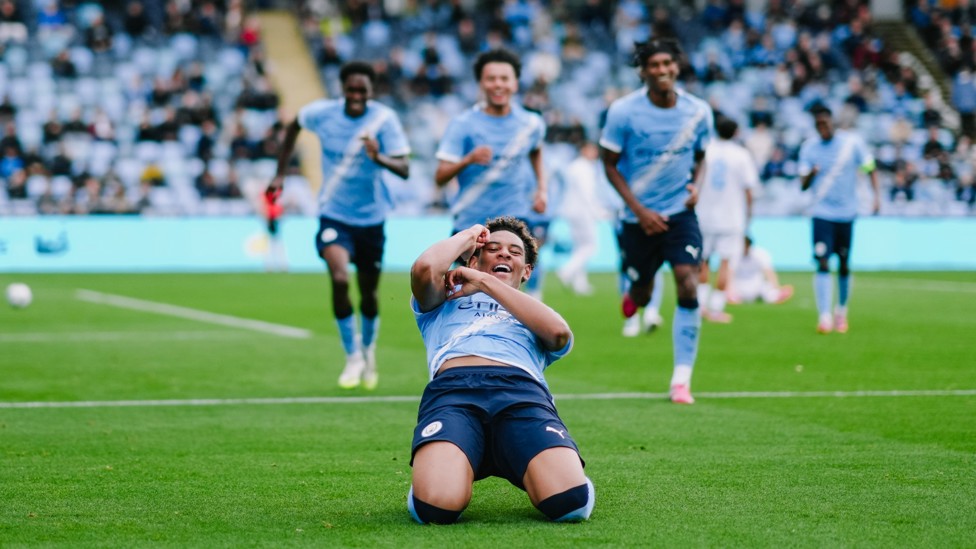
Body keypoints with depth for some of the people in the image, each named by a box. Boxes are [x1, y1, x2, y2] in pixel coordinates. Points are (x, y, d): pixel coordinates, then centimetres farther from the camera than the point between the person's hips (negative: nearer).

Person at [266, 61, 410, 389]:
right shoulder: (321, 113, -8)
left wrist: (379, 158, -42)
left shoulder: (384, 119, -14)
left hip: (371, 218, 0)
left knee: (368, 295, 12)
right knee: (339, 279, -24)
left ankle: (368, 348, 43)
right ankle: (353, 357, -6)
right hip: (334, 215, 0)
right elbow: (293, 127, 15)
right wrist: (281, 173, 13)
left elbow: (404, 170, -22)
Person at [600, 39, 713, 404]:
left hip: (681, 213, 1)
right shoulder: (623, 111, -10)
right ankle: (635, 298, 52)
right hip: (639, 217, 0)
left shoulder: (699, 112, -3)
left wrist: (694, 184, -5)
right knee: (642, 294, 9)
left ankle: (682, 379, -9)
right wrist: (639, 210, -12)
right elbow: (610, 164, -4)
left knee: (688, 286, -17)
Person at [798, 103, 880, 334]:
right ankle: (824, 317, -17)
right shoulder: (809, 147, 0)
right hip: (822, 213, -1)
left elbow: (870, 168, 5)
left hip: (847, 213, 1)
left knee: (844, 266, 8)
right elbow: (803, 185, 0)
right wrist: (811, 174, -22)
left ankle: (841, 312, 27)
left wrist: (877, 196, -8)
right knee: (823, 264, -15)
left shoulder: (853, 142, -2)